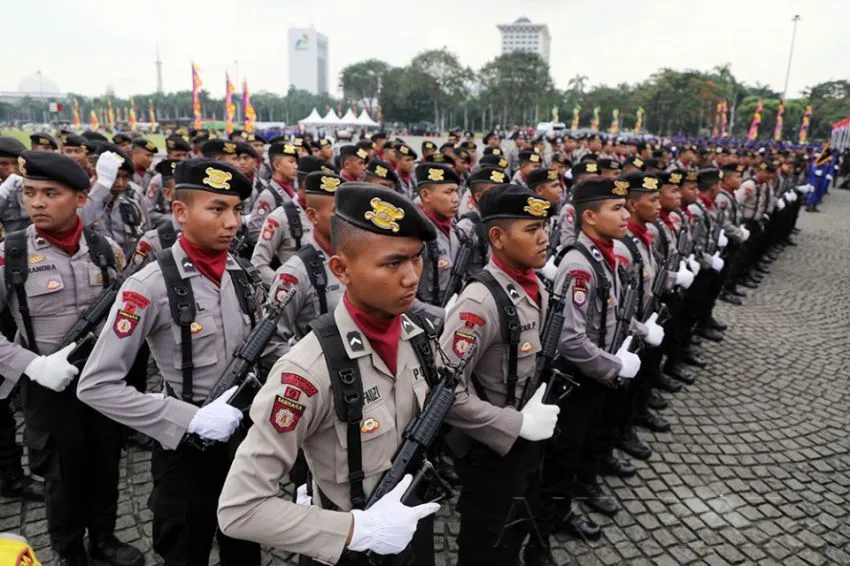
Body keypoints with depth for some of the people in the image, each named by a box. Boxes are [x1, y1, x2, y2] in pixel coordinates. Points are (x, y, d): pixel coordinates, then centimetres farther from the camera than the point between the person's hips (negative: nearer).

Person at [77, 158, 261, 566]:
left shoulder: (239, 272, 0)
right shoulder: (151, 285, -19)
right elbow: (96, 386, -19)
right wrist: (190, 419, -24)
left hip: (245, 437, 5)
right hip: (188, 450, -5)